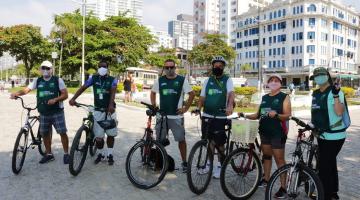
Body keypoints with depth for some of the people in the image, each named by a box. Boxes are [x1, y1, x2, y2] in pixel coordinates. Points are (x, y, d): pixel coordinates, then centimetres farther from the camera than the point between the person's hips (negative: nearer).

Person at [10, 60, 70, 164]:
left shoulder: (58, 80, -3)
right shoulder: (37, 81, 7)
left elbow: (65, 95, -6)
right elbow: (26, 90, -3)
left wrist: (55, 99, -22)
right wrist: (16, 93, -23)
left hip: (57, 112, -4)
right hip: (44, 113, 4)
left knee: (62, 132, -5)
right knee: (45, 134, 10)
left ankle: (66, 154, 7)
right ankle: (49, 154, 25)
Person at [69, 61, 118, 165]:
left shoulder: (112, 80, -3)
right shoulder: (93, 78, 3)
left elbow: (113, 92, -19)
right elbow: (83, 88, -6)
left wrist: (111, 105, -36)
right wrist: (73, 98, -22)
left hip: (110, 110, -1)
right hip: (98, 111, 1)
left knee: (111, 134, 6)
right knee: (98, 136, 0)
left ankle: (110, 155, 24)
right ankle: (101, 154, 24)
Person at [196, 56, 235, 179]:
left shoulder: (227, 80, 1)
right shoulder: (208, 81, 11)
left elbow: (231, 93, -17)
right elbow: (202, 97, 8)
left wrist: (230, 106, -36)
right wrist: (198, 108, -11)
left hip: (221, 116, -3)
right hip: (207, 116, 3)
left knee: (219, 143, 2)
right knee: (209, 140, 10)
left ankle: (220, 166, 19)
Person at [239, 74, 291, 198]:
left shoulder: (284, 97, -4)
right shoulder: (264, 98, 13)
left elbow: (288, 115, -12)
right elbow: (257, 115, 13)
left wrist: (276, 115, -31)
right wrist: (245, 116, -1)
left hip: (278, 132, -6)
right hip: (264, 131, 6)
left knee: (279, 159, -3)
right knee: (266, 155, 16)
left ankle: (283, 187, 4)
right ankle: (266, 179, 30)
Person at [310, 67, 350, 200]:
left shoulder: (335, 92, -12)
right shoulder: (315, 94, 10)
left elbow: (339, 112, -26)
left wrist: (336, 95, -32)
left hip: (334, 136, -8)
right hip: (322, 135, 8)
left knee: (324, 166, -7)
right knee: (330, 164, 19)